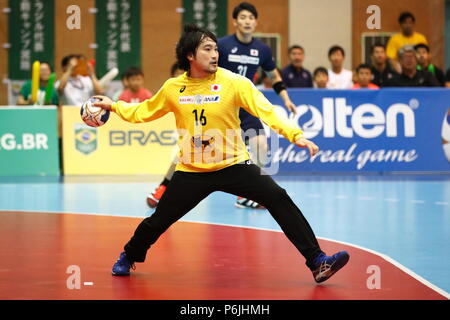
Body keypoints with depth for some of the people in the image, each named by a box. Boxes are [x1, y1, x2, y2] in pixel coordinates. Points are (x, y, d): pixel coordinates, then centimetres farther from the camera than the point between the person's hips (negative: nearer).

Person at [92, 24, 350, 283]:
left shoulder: (234, 82, -11)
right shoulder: (173, 88, -1)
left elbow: (267, 111, -19)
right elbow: (145, 111, 19)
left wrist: (296, 135, -32)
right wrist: (113, 106, 16)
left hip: (233, 165, -2)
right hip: (192, 171, 2)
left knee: (278, 198, -22)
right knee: (158, 221, 7)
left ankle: (317, 262, -19)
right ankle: (129, 257, 40)